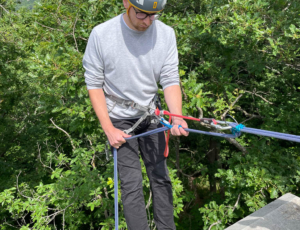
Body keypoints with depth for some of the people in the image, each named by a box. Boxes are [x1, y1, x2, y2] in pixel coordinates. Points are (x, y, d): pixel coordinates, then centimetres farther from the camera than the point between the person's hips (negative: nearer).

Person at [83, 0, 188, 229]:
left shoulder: (166, 33, -10)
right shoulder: (101, 35, -17)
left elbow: (171, 80, -8)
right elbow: (94, 84, -10)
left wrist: (177, 118, -25)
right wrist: (109, 129, -14)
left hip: (151, 116, 3)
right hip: (119, 120, -3)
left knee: (161, 178, 9)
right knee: (132, 183, -6)